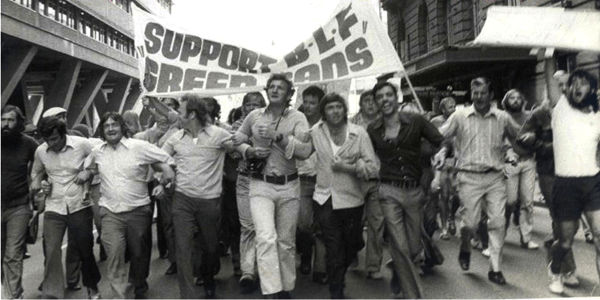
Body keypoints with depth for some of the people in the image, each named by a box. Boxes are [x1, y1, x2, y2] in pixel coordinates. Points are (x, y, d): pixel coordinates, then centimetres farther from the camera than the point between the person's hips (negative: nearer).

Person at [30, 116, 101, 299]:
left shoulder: (82, 144, -12)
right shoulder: (40, 151, -1)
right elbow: (36, 171, 19)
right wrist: (37, 181, -3)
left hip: (79, 206, -2)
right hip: (54, 207, 2)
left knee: (85, 250, 8)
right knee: (51, 252, -4)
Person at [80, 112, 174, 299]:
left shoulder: (140, 147, -7)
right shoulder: (97, 152, 6)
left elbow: (166, 160, 1)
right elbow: (91, 168, 27)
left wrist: (166, 171, -19)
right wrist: (86, 174, 6)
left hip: (138, 211, -1)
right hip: (111, 213, 2)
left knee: (139, 254, 15)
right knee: (114, 256, -12)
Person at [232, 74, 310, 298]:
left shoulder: (297, 118, -3)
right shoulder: (254, 116, 4)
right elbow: (237, 141, 16)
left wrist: (278, 136, -25)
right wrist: (250, 151, -4)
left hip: (289, 186, 0)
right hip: (261, 185, 0)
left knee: (286, 242, 11)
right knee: (266, 238, -17)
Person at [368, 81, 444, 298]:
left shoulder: (416, 121, -3)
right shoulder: (372, 130, 3)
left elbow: (442, 143, -5)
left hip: (415, 191, 0)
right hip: (390, 192, 0)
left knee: (414, 248, 8)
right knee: (400, 246, -4)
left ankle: (398, 277, 43)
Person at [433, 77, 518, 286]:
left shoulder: (502, 118, 6)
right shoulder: (459, 116, 2)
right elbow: (441, 138, 7)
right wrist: (442, 152, -11)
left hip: (496, 176, 2)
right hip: (469, 176, -2)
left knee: (497, 222, -1)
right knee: (470, 222, -2)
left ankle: (495, 269, 10)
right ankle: (465, 250, 31)